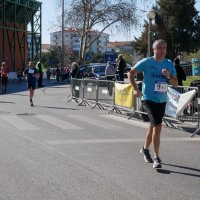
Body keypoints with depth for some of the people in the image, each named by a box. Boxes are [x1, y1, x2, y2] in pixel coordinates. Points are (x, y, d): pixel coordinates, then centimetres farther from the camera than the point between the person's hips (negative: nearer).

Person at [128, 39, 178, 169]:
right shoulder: (147, 62, -9)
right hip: (149, 99, -5)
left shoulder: (169, 64, 3)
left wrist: (169, 76, -14)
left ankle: (145, 149, 44)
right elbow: (131, 73, 1)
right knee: (158, 126, -17)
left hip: (162, 101, 6)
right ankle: (156, 158, -9)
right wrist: (136, 89, -9)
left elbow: (176, 84, 6)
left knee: (153, 126, 20)